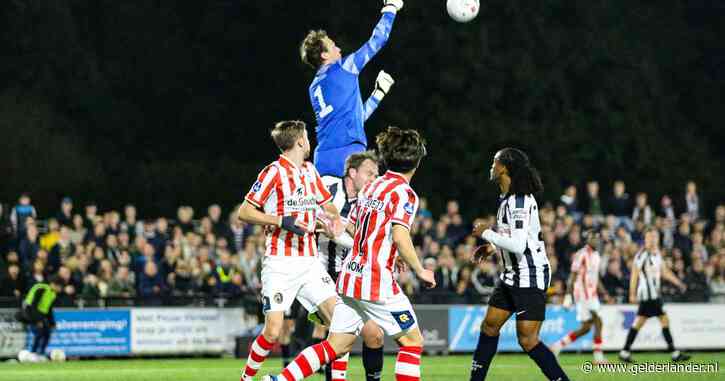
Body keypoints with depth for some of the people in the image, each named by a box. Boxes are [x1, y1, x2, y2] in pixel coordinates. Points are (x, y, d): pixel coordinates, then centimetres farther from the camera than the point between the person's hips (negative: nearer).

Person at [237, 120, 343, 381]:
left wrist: (334, 218, 6)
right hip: (280, 263, -6)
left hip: (309, 260, 6)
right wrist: (281, 220, -18)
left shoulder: (310, 170, 14)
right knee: (273, 331, -10)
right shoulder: (274, 172, -6)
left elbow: (327, 205, 29)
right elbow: (244, 212, -8)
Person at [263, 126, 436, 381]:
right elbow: (400, 236, -23)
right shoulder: (404, 193, -10)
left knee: (336, 346, 10)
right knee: (413, 341, 6)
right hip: (377, 280, -8)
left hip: (350, 275, 8)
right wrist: (420, 271, -11)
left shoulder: (371, 187, 14)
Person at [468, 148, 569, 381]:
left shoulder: (519, 201, -20)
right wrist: (492, 246, 16)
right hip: (512, 276, 10)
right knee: (489, 326, 13)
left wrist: (486, 233, -16)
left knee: (527, 340, -12)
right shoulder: (508, 199, 11)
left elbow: (518, 245, -28)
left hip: (531, 277, -10)